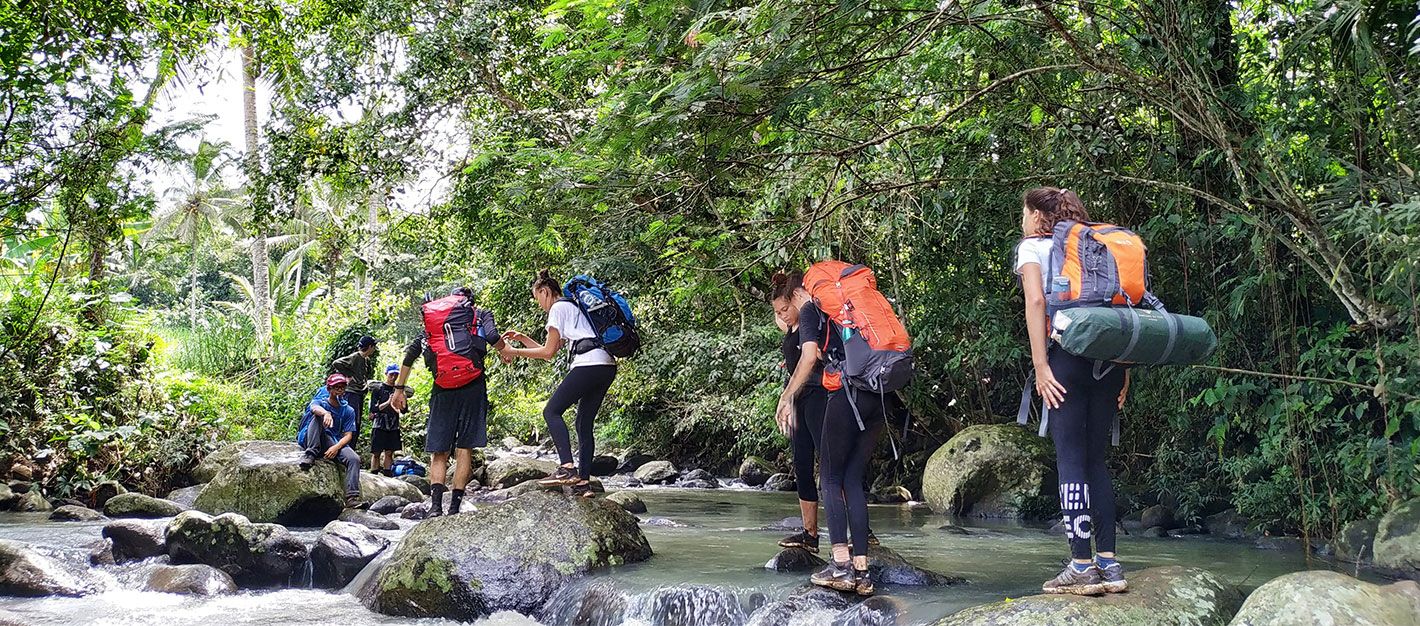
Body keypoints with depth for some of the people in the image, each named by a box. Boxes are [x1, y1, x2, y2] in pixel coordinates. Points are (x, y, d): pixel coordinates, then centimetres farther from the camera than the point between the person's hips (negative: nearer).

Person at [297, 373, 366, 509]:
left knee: (354, 459, -26)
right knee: (317, 415, -28)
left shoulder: (348, 411, 12)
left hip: (335, 443, 2)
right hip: (311, 440, -2)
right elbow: (314, 408, -24)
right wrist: (326, 413, -50)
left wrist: (336, 447, -19)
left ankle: (352, 498, -35)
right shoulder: (320, 401, 4)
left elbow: (348, 435, 3)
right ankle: (310, 454, -38)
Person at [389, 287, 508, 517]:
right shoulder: (482, 314, 13)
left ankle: (435, 504, -15)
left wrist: (399, 389, 14)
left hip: (443, 388, 1)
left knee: (439, 452, 3)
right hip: (472, 386, -1)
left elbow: (411, 353, 11)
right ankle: (455, 506, -4)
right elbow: (493, 337, -9)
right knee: (464, 449, 3)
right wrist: (506, 350, 11)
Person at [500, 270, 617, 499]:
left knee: (552, 411, -4)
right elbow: (552, 349, 31)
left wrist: (516, 352, 9)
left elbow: (548, 352, 0)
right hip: (608, 366, 9)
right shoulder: (573, 307, 31)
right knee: (585, 422, 10)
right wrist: (522, 338, 29)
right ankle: (583, 482, 3)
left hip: (589, 364, -9)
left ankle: (568, 468, -20)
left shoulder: (558, 308, 3)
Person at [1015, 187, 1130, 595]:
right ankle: (1108, 563, 8)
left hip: (1068, 352, -6)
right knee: (1096, 459, 11)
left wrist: (1040, 365, -11)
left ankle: (1082, 567, -5)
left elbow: (1035, 300, -10)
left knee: (1071, 459, -4)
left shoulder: (1032, 246, 7)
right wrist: (1124, 368, 13)